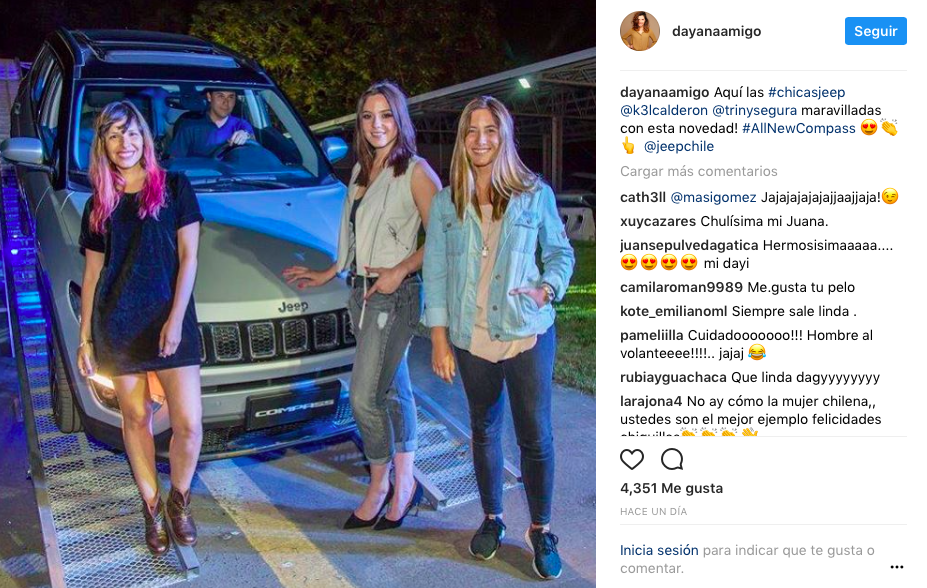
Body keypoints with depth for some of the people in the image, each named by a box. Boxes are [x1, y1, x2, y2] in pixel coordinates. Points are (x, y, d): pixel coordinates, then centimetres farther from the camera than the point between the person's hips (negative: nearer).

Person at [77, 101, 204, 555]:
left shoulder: (174, 188, 3)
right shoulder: (98, 206, 11)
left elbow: (188, 257, -1)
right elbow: (92, 274, 12)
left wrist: (176, 318, -11)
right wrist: (84, 338, 9)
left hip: (169, 320, -2)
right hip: (117, 325, 2)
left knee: (189, 423, -5)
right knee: (136, 418, 9)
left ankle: (178, 501, 20)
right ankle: (151, 508, 25)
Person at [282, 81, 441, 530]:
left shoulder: (415, 172, -8)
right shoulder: (361, 171, 16)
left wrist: (400, 270, -19)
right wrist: (327, 274, 20)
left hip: (395, 294, -8)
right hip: (362, 290, 8)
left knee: (365, 395, -8)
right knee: (393, 390, 14)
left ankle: (379, 485, 12)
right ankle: (404, 482, 25)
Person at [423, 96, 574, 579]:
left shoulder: (535, 194, -1)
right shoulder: (446, 202, 3)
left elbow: (560, 252, 8)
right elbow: (435, 271, 3)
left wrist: (548, 287, -13)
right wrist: (439, 338, 0)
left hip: (528, 335, -2)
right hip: (471, 339, 2)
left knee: (535, 436, 4)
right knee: (484, 430, 17)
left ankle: (540, 530, 25)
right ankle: (492, 519, 37)